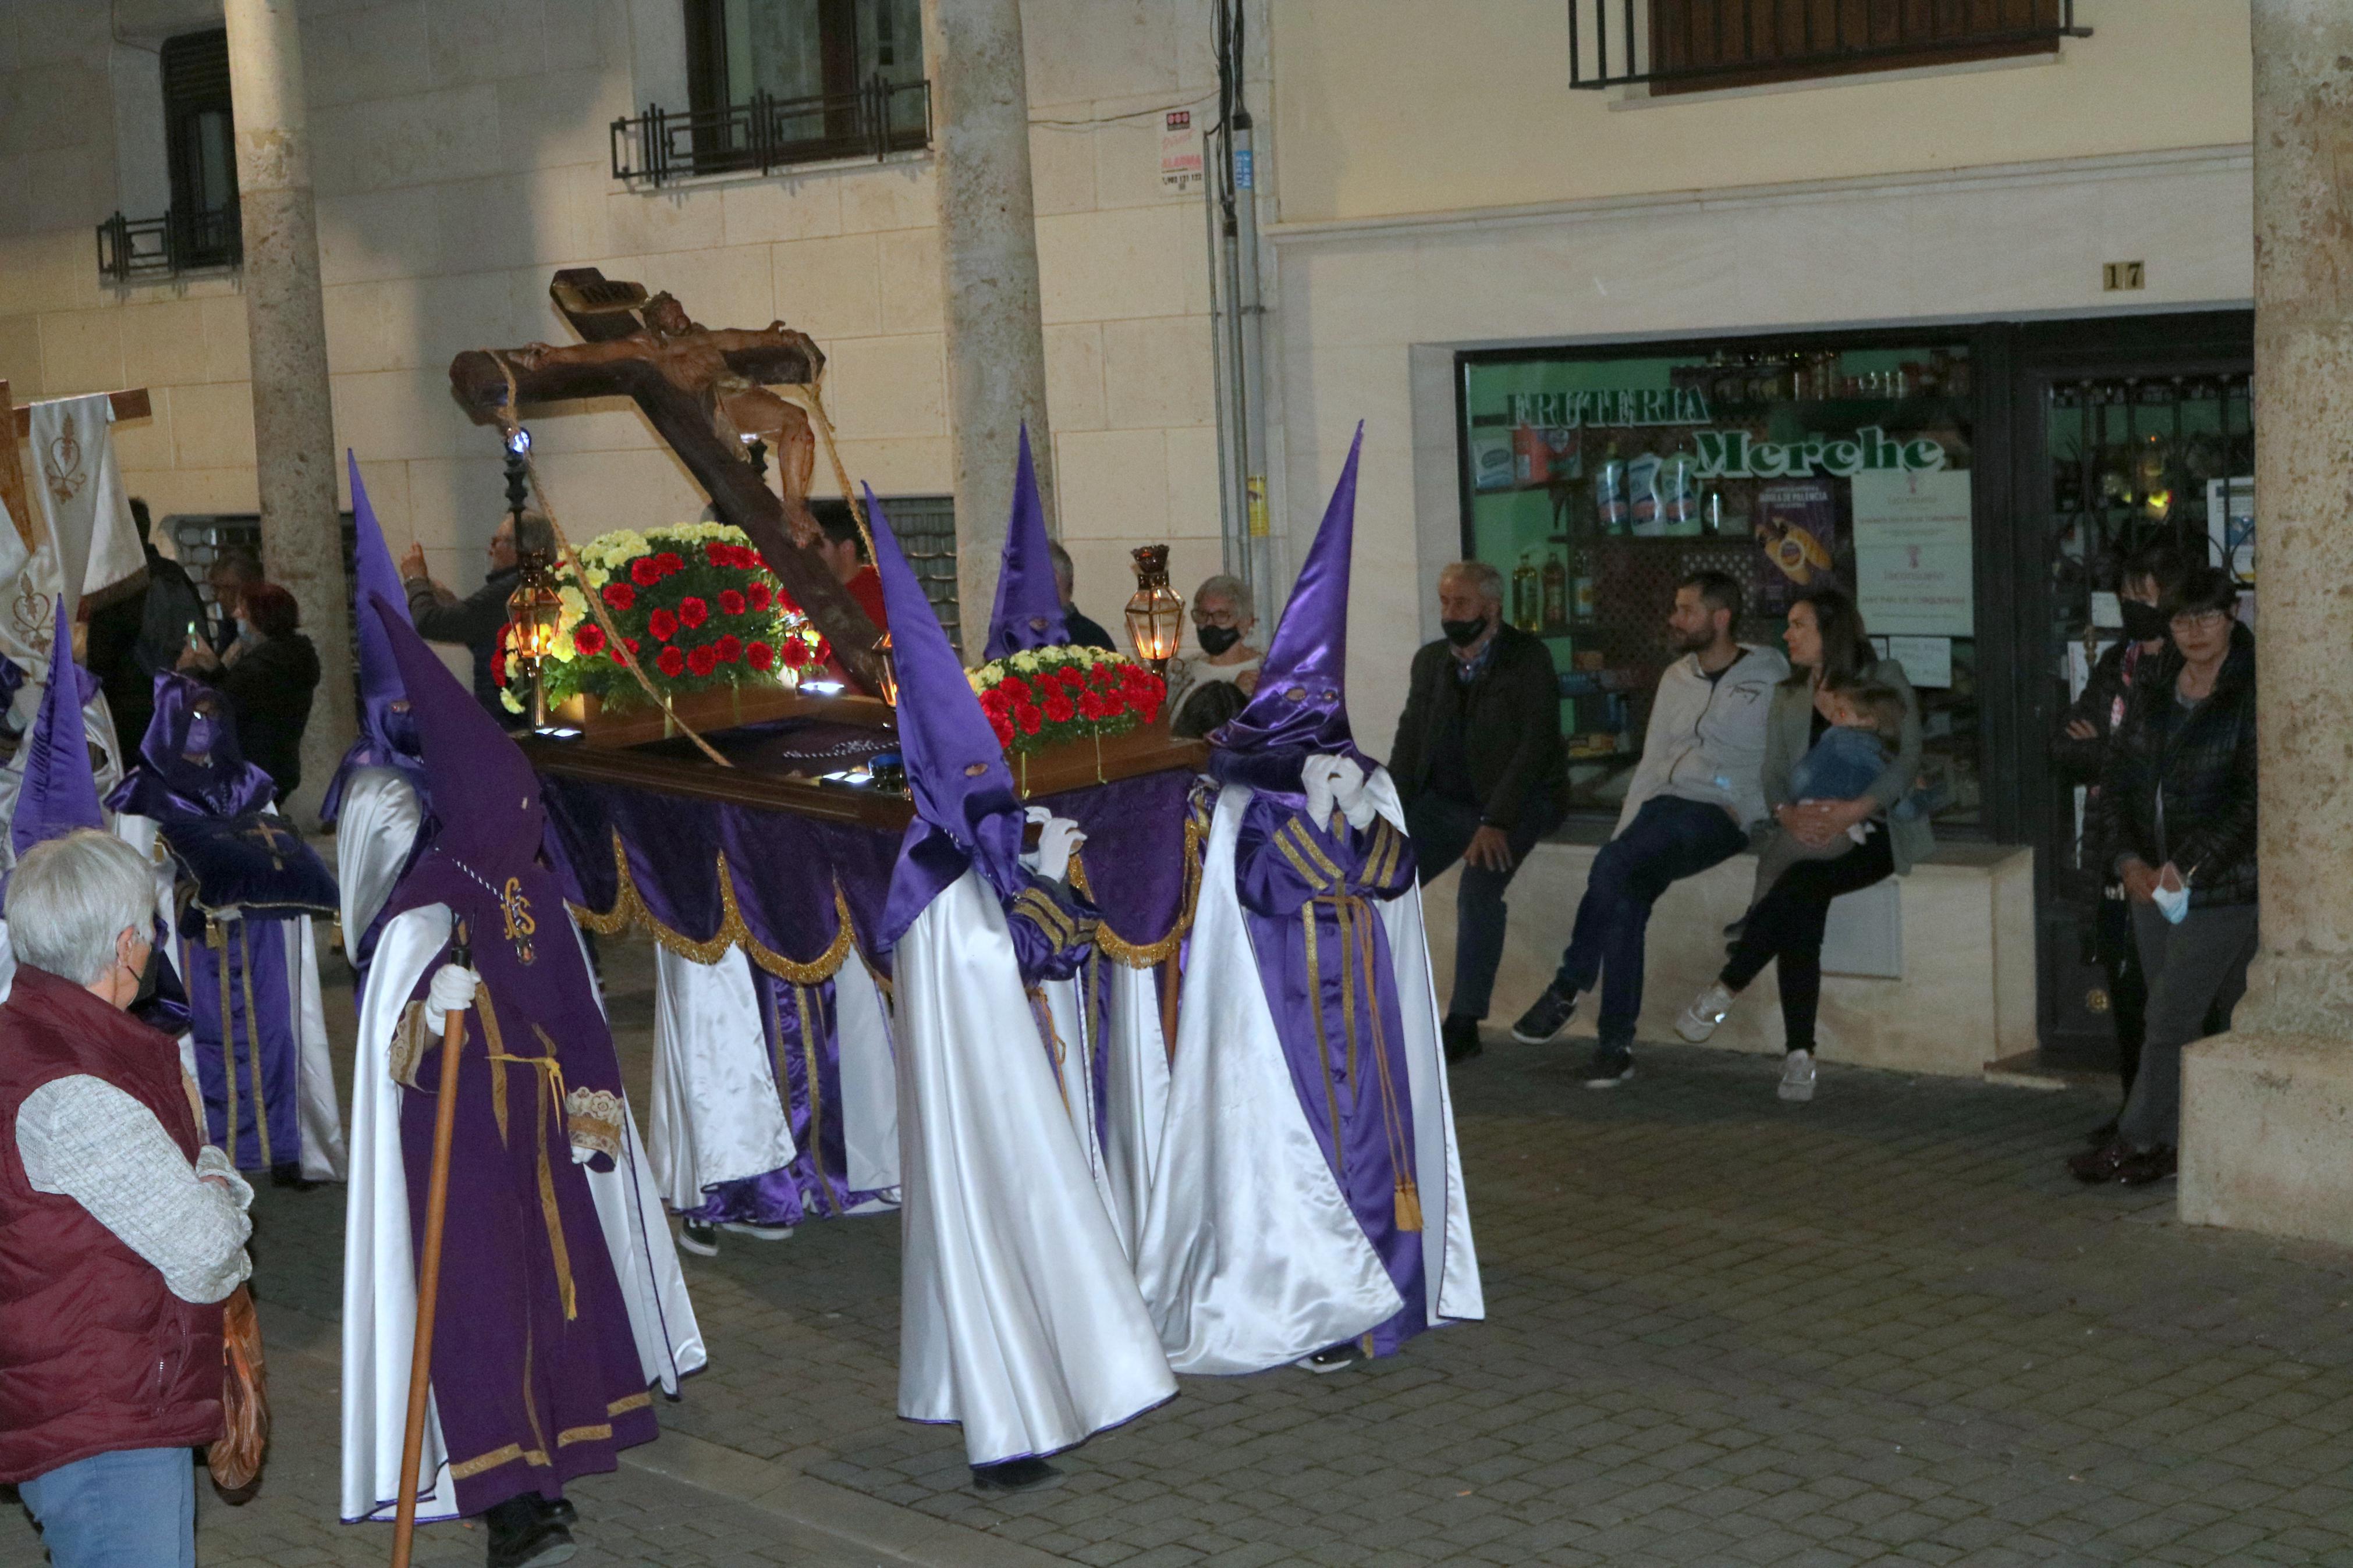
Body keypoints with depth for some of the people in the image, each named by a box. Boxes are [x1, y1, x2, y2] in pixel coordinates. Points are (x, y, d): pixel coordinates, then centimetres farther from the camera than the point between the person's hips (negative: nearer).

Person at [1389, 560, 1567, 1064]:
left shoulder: (1528, 658, -10)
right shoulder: (1431, 660, 9)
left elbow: (1538, 745, -18)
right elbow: (1409, 743, 9)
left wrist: (1497, 822, -28)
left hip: (1515, 800, -6)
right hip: (1444, 799, 6)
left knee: (1479, 886, -29)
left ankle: (1464, 1025, -21)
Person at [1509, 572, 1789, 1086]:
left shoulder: (1770, 679, 1)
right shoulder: (1676, 678, 19)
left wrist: (1742, 815, -11)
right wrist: (1624, 832, 7)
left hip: (1721, 817, -5)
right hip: (1663, 808, 5)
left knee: (1613, 867, -31)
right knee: (1625, 898, -23)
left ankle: (1568, 988, -15)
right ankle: (1615, 1044, -17)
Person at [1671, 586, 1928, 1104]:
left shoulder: (1885, 682, 6)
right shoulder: (1788, 696, 21)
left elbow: (1906, 760, -6)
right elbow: (1773, 773, 12)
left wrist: (1854, 810, -21)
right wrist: (1788, 813, -11)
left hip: (1872, 832, -3)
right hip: (1807, 831, 4)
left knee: (1805, 881, -34)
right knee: (1802, 908, -28)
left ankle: (1725, 989, -25)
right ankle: (1799, 1055, -30)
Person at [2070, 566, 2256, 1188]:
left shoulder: (2254, 694, -10)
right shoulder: (2156, 687, 9)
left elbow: (2254, 799, -16)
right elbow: (2119, 773, 8)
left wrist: (2187, 867, -20)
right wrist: (2129, 859, -5)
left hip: (2224, 885, -6)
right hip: (2154, 880, 6)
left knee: (2172, 1017, -6)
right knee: (2187, 1018, 11)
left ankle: (2141, 1141, 0)